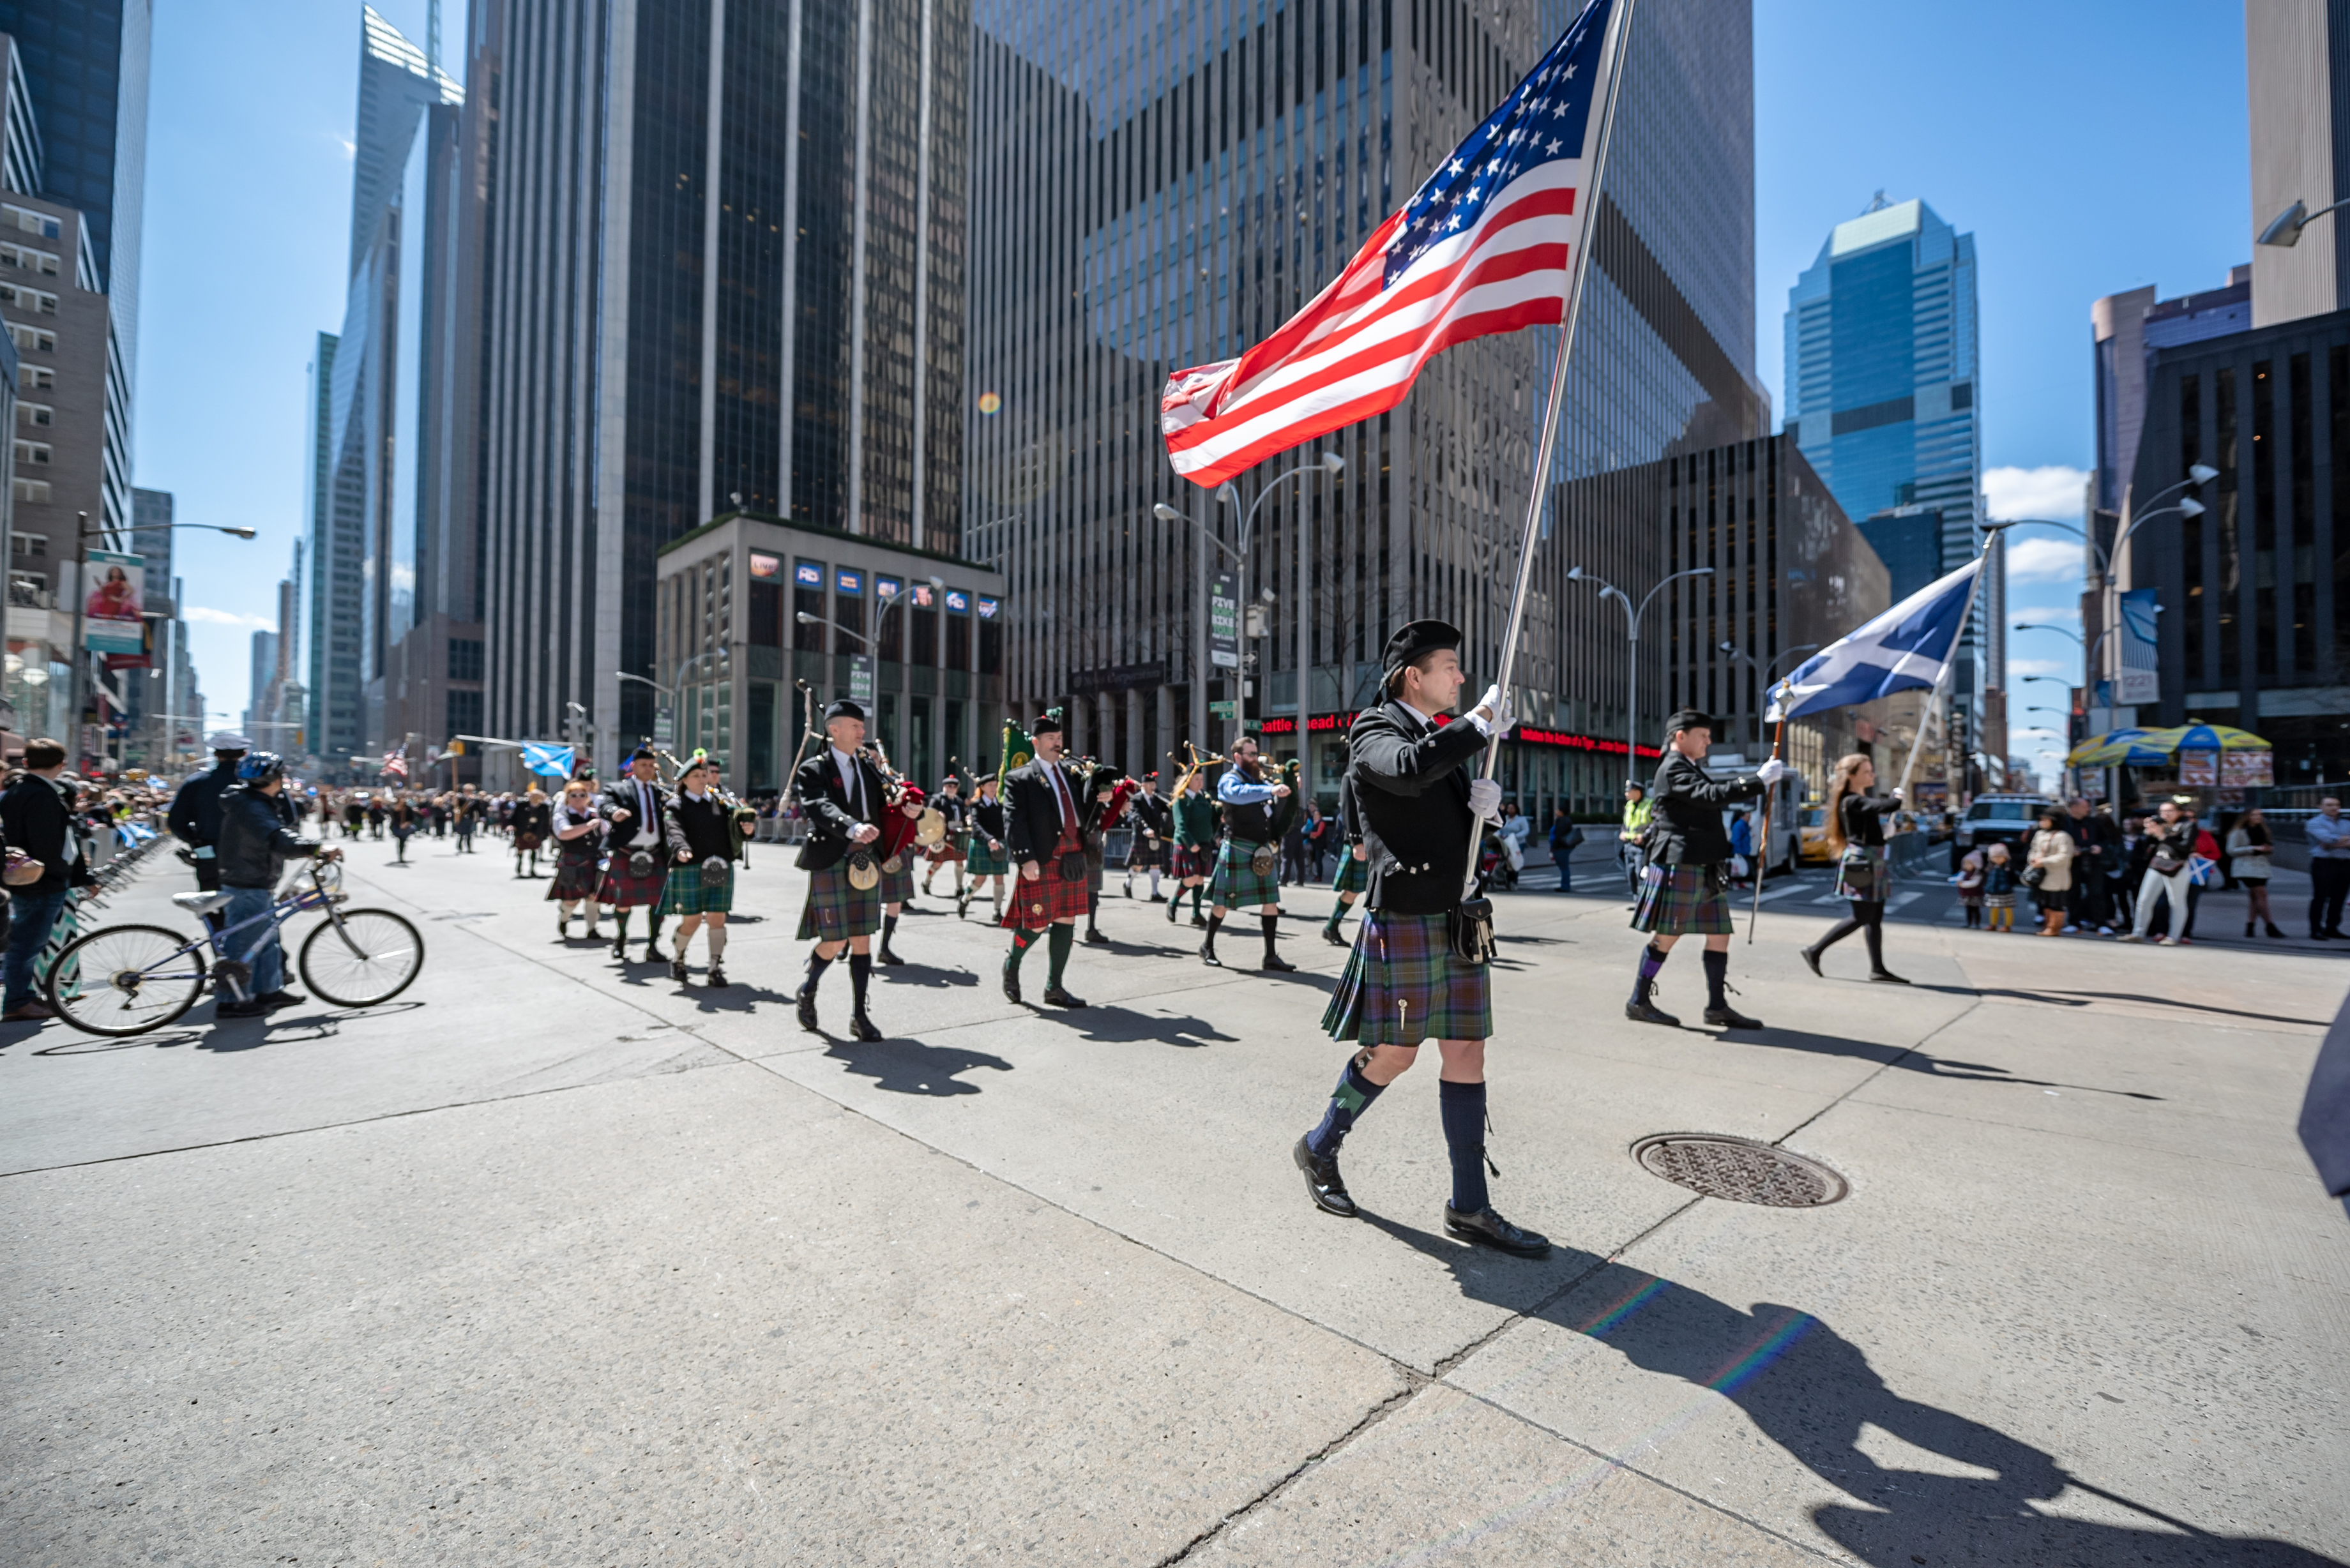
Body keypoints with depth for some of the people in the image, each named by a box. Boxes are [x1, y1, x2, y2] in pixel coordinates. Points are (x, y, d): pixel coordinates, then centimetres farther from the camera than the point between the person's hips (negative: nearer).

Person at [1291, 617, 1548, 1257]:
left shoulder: (1447, 740, 17)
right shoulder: (1374, 731, -9)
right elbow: (1410, 770, -32)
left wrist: (1483, 805, 2)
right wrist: (1480, 720, -21)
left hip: (1457, 919, 8)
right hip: (1404, 919, -8)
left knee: (1466, 1055, 8)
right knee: (1392, 1054, 4)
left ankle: (1470, 1208, 20)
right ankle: (1319, 1148, 28)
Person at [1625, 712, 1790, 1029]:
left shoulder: (1689, 770, 22)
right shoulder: (1672, 769, -12)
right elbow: (1711, 795, -25)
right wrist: (1759, 780, -25)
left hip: (1704, 869, 10)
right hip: (1681, 865, -10)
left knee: (1720, 935, 9)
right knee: (1666, 936, -4)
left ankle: (1717, 1006, 17)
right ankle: (1639, 1002, 5)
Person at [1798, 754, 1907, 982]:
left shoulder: (1862, 799, 14)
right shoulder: (1853, 802, -18)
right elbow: (1890, 806, -27)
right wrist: (1897, 795, -6)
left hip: (1873, 861, 10)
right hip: (1861, 861, -10)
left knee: (1876, 917, 9)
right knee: (1862, 917, -6)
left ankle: (1877, 968, 13)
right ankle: (1815, 951, 1)